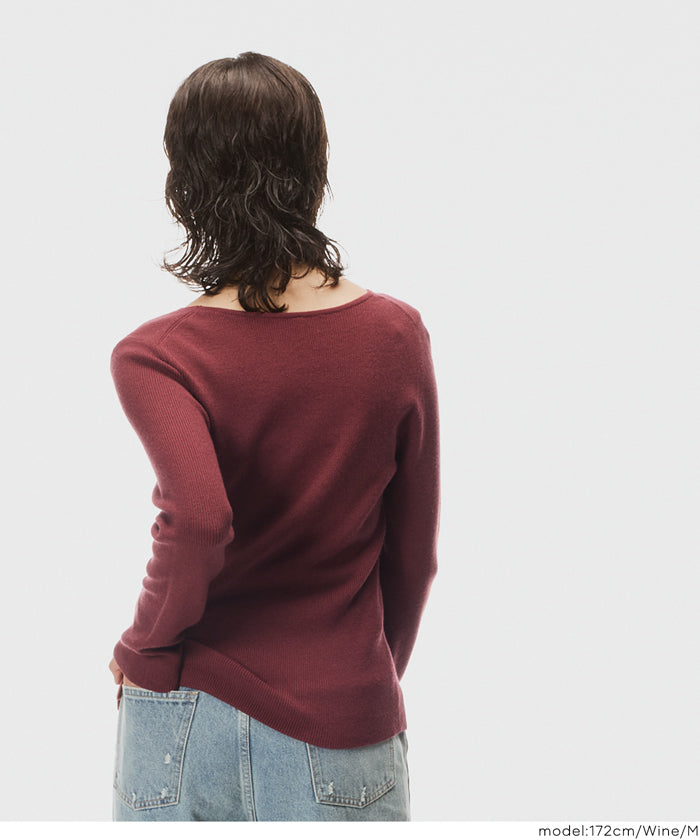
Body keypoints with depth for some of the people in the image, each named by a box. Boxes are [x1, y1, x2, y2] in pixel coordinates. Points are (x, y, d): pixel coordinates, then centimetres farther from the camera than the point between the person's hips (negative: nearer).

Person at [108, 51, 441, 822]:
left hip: (185, 718, 0)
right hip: (342, 727, 1)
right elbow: (415, 553, 1)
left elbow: (199, 519, -28)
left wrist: (146, 644, -9)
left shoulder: (154, 356, -12)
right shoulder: (395, 334, -5)